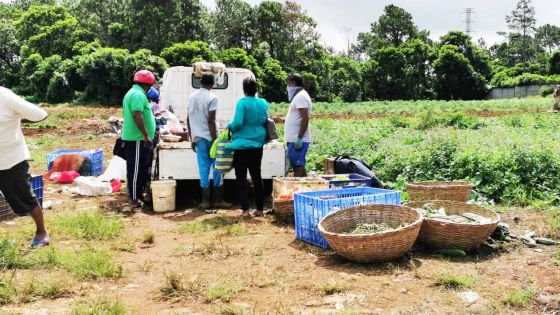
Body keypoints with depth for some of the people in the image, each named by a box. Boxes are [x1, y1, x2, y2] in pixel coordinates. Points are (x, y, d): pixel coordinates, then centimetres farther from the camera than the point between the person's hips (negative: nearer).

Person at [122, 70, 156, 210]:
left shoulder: (133, 92, 19)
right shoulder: (138, 94, -16)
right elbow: (137, 115, -27)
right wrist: (146, 136, -27)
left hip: (135, 137, 11)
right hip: (138, 138, -11)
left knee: (141, 168, 19)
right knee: (136, 169, -7)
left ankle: (139, 193, 29)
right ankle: (134, 200, -3)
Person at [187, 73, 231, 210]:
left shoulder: (192, 97, 10)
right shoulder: (212, 97, -10)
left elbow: (189, 119, 13)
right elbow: (211, 120, -16)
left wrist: (192, 139, 19)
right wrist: (215, 140, -14)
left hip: (198, 138, 5)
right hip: (210, 137, -5)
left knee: (203, 168, 6)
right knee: (217, 167, 4)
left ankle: (205, 201, 6)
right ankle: (218, 200, 8)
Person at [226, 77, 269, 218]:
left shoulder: (242, 103, -14)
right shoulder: (263, 103, 4)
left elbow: (237, 123, -20)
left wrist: (229, 127, 0)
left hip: (242, 144, -5)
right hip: (258, 144, 6)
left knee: (241, 177, 2)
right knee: (256, 176, 13)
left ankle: (245, 210, -1)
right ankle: (260, 209, 16)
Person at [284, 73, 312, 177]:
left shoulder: (301, 96, -12)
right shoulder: (299, 96, 18)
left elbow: (305, 118, -21)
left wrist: (299, 138, -23)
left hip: (297, 140, -10)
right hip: (295, 139, 10)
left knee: (297, 167, -8)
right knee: (300, 166, 13)